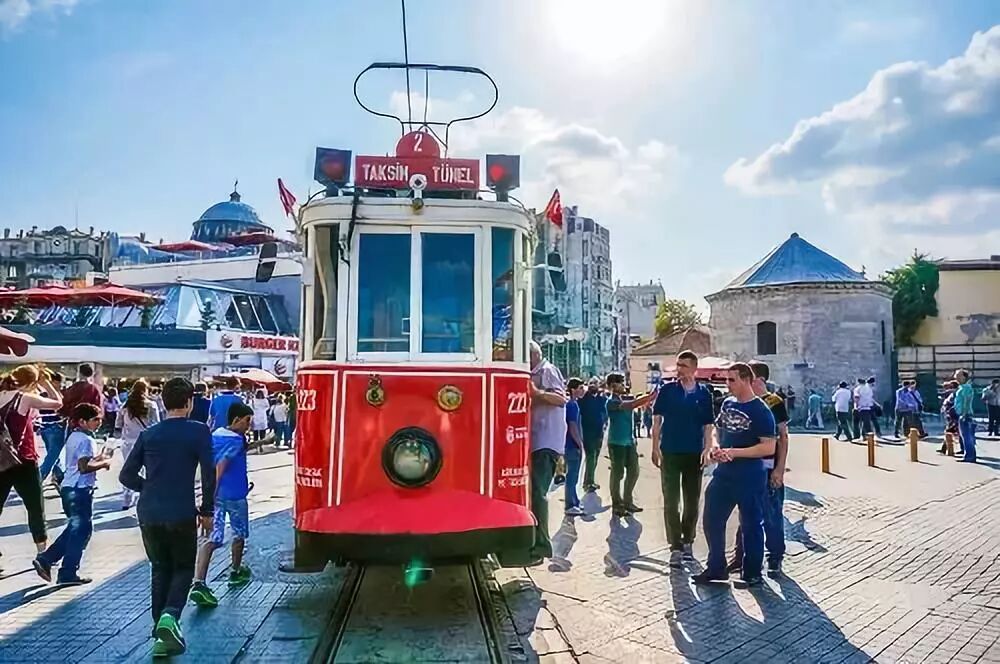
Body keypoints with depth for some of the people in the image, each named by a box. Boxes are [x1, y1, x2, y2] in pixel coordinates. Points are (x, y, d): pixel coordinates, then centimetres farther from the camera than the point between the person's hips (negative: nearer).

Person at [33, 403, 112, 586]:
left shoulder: (73, 436, 13)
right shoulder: (86, 439, -17)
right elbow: (84, 467, -25)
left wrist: (98, 457, 13)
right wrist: (104, 464, -12)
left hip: (69, 488, 10)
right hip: (80, 490, -10)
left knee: (75, 528, 22)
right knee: (82, 530, 0)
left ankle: (45, 559, 21)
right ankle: (68, 574, 6)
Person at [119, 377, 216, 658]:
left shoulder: (148, 434, 5)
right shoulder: (199, 431, -6)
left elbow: (126, 475, 5)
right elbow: (209, 475, -8)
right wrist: (206, 511, 2)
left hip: (149, 514, 4)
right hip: (181, 514, -4)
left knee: (160, 569, 18)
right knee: (184, 569, 13)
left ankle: (162, 633, 21)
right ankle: (169, 616, -12)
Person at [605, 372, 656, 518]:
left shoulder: (625, 399, 13)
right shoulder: (612, 402, -12)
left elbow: (639, 403, 2)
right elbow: (631, 404, -24)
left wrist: (650, 396, -15)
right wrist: (650, 396, -27)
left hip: (629, 441, 8)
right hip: (617, 442, -8)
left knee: (634, 472, 10)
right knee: (618, 474, -1)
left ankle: (627, 501, 23)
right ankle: (617, 505, 10)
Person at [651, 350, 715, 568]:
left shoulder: (704, 393, 2)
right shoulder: (667, 390, -1)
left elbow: (708, 425, 6)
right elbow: (657, 419, 0)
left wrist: (707, 449, -5)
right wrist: (655, 447, -6)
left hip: (694, 454, 2)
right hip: (670, 452, -2)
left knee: (692, 501, 11)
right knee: (671, 502, -1)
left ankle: (687, 543, 27)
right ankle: (676, 547, 5)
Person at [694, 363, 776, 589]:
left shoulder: (760, 411, -13)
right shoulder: (727, 404, 7)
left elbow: (769, 447, -18)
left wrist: (734, 452, -22)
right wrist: (714, 447, -3)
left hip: (749, 478, -7)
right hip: (723, 474, 7)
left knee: (751, 525, 8)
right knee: (711, 520, 11)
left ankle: (753, 574, 23)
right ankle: (716, 568, 27)